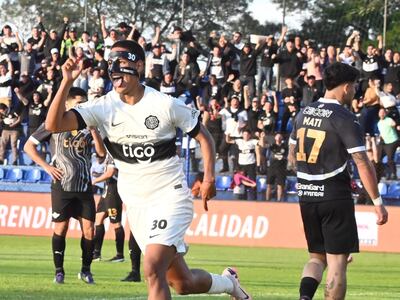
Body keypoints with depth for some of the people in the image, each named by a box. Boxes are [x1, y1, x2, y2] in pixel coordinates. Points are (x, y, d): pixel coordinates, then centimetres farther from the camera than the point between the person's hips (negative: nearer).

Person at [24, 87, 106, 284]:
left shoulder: (88, 126, 7)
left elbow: (102, 152, -3)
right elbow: (28, 146, 3)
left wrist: (93, 128, -11)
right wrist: (47, 167, -5)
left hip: (84, 187, 3)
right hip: (62, 185, -3)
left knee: (89, 229, -2)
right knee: (61, 227, 0)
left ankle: (86, 270, 12)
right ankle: (59, 271, 9)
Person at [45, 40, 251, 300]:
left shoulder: (165, 105, -11)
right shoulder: (104, 107, -5)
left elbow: (203, 136, 1)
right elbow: (54, 124, -14)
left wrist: (209, 177, -11)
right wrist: (67, 83, -24)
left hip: (170, 197, -4)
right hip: (135, 204, 4)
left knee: (153, 271, -24)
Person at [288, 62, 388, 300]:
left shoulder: (304, 114, 9)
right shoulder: (345, 118, -12)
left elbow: (292, 157, 18)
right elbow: (363, 163, -16)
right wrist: (378, 202, -12)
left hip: (306, 194, 6)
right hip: (335, 197, -6)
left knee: (317, 256, 16)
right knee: (337, 260, -1)